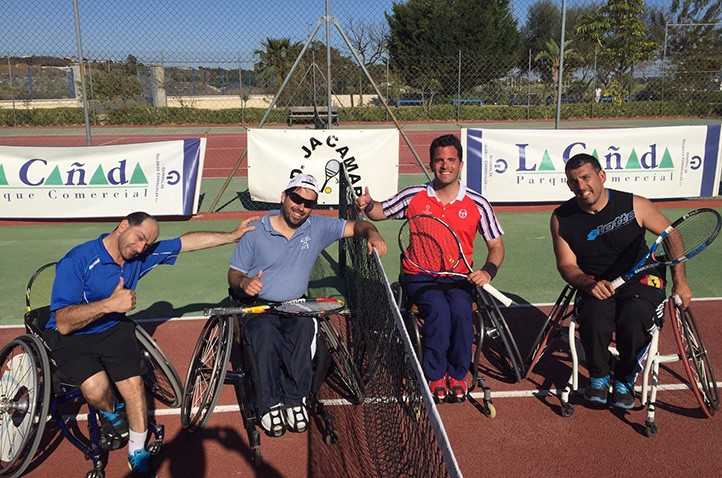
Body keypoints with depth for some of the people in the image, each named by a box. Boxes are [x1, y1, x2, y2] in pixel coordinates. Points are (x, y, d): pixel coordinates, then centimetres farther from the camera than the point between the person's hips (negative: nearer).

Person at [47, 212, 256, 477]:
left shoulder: (142, 256, -5)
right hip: (71, 336, -4)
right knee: (96, 387, -28)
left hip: (114, 329, 4)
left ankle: (138, 454, 5)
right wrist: (109, 304, -39)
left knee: (133, 383, -17)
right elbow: (63, 323, -28)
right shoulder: (77, 261, -23)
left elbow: (189, 241, 3)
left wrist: (233, 235, 2)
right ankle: (110, 413, 10)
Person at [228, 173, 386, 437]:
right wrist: (244, 282, -20)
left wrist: (372, 234, -15)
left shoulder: (318, 228, 7)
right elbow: (234, 274, 5)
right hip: (258, 306, -1)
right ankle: (270, 404, -19)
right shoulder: (255, 232, 1)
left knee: (304, 328, -33)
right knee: (265, 332, -35)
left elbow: (356, 226, 9)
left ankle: (294, 399, -19)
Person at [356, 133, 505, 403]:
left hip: (459, 278, 1)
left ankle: (457, 374, -4)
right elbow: (380, 212, 16)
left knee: (460, 310, -30)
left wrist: (488, 271, -11)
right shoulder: (414, 197, 2)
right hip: (420, 276, -1)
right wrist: (368, 205, -8)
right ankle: (435, 376, -8)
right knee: (439, 310, -30)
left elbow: (496, 245, 8)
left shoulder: (477, 204, 2)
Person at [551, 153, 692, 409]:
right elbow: (567, 266, 0)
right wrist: (589, 283, -22)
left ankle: (625, 380, 1)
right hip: (594, 284, 1)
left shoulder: (635, 205, -7)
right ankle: (598, 377, -1)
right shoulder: (562, 218, -3)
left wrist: (679, 280, 0)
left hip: (640, 279, 0)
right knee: (594, 319, -32)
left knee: (634, 321, -31)